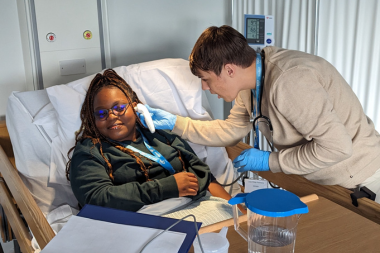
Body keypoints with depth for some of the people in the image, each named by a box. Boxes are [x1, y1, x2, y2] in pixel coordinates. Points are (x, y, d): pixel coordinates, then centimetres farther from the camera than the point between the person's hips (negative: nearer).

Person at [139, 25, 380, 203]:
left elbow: (337, 146, -32)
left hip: (358, 181, -8)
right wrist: (175, 123, 4)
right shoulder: (251, 83, -3)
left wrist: (270, 161, -22)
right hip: (319, 178, 8)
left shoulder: (287, 81, -33)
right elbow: (231, 131, 9)